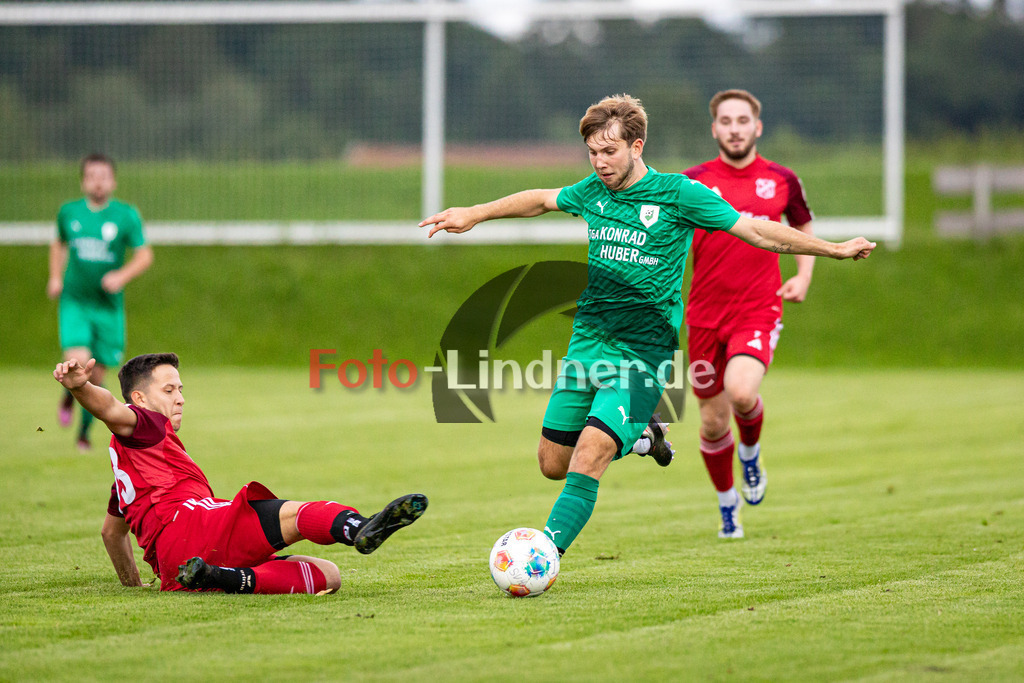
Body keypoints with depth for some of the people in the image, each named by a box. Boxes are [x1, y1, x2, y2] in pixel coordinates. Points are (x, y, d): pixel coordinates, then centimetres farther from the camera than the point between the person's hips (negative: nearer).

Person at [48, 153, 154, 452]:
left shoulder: (126, 215, -4)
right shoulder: (69, 212, 3)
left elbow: (145, 255, -2)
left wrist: (122, 275, -19)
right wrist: (56, 277, 8)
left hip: (108, 306, 0)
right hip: (74, 301, 0)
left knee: (96, 376, 6)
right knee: (77, 362, -21)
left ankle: (85, 431, 28)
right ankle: (69, 397, 13)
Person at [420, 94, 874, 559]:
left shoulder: (678, 193, -7)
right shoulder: (592, 192, 7)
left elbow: (758, 231, 0)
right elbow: (540, 200, 28)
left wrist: (835, 249, 1)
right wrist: (474, 215, 27)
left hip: (642, 350, -6)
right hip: (587, 341, 6)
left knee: (587, 460, -20)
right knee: (553, 464, 7)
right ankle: (640, 436, 32)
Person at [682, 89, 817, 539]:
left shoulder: (781, 180, 3)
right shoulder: (693, 182, 0)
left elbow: (803, 228, 20)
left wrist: (804, 276, 5)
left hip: (759, 311, -1)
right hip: (705, 315, 1)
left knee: (741, 392, -27)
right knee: (713, 421, 6)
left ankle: (750, 453, 7)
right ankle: (727, 504, 31)